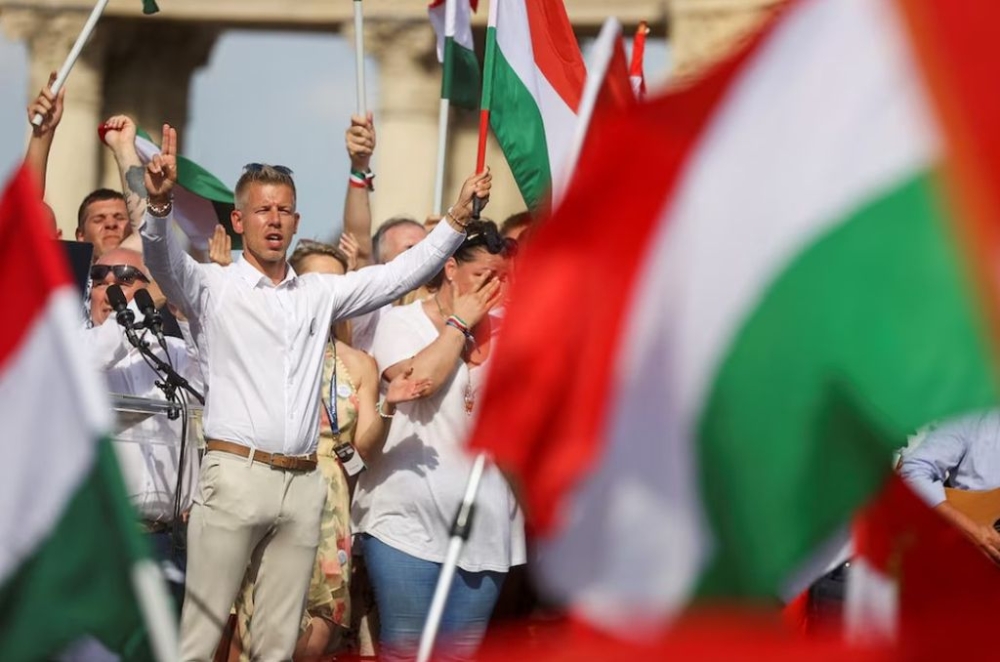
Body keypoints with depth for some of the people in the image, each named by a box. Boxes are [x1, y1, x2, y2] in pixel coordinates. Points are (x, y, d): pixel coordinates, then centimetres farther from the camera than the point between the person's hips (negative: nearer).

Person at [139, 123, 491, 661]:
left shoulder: (320, 293, 18)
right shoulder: (213, 287, 3)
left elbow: (400, 274, 17)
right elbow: (165, 261, -16)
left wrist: (458, 218, 7)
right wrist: (159, 204, -36)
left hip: (302, 484, 5)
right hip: (235, 475, -5)